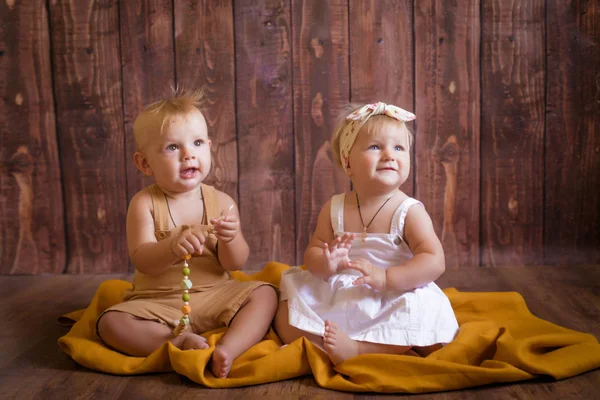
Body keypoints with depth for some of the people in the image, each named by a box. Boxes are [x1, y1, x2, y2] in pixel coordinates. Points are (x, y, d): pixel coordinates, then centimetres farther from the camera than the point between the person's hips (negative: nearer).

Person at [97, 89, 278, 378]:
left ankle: (228, 349, -32)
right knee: (110, 324, -24)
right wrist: (173, 246, -41)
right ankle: (180, 341, -21)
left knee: (265, 294, -18)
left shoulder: (221, 202, -4)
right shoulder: (145, 203, -9)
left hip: (215, 295, 2)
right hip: (158, 303, -2)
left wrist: (230, 239, -28)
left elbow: (235, 263, -5)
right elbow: (141, 261, -20)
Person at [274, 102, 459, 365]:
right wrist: (325, 264, -22)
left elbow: (434, 261, -19)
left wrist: (385, 278, -30)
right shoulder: (334, 209, 1)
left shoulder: (409, 211, -10)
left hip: (385, 308, -3)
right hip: (334, 299, 4)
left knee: (424, 309, -30)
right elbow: (312, 252, 3)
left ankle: (357, 349, -30)